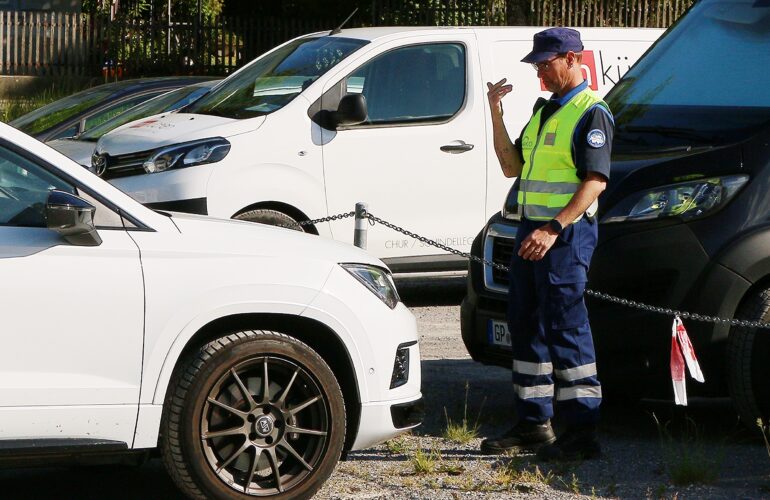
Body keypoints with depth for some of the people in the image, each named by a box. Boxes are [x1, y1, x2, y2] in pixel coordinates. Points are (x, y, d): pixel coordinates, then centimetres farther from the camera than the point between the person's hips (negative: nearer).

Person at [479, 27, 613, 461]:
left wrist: (554, 228, -27)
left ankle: (583, 431, -9)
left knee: (565, 327, -10)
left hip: (567, 233, -9)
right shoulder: (545, 110, 18)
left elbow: (596, 181, -19)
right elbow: (512, 166, 20)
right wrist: (497, 115, 8)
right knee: (526, 324, 10)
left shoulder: (591, 113, -10)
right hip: (532, 229, 9)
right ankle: (534, 425, 18)